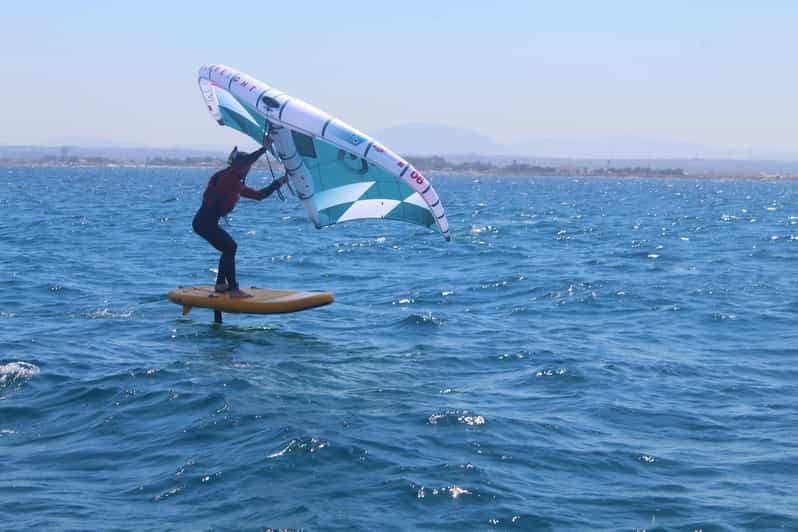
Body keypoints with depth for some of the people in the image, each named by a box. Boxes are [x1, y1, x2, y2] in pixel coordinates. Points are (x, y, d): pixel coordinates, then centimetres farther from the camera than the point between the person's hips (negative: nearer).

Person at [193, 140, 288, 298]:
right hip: (204, 221, -10)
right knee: (229, 248, -13)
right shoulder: (225, 176, -10)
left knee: (229, 247, 19)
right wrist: (265, 148, -23)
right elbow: (245, 161, -26)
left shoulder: (238, 185, 18)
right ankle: (233, 289, -15)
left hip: (208, 222, 10)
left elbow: (259, 195, 21)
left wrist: (279, 183, 16)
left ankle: (220, 284, 27)